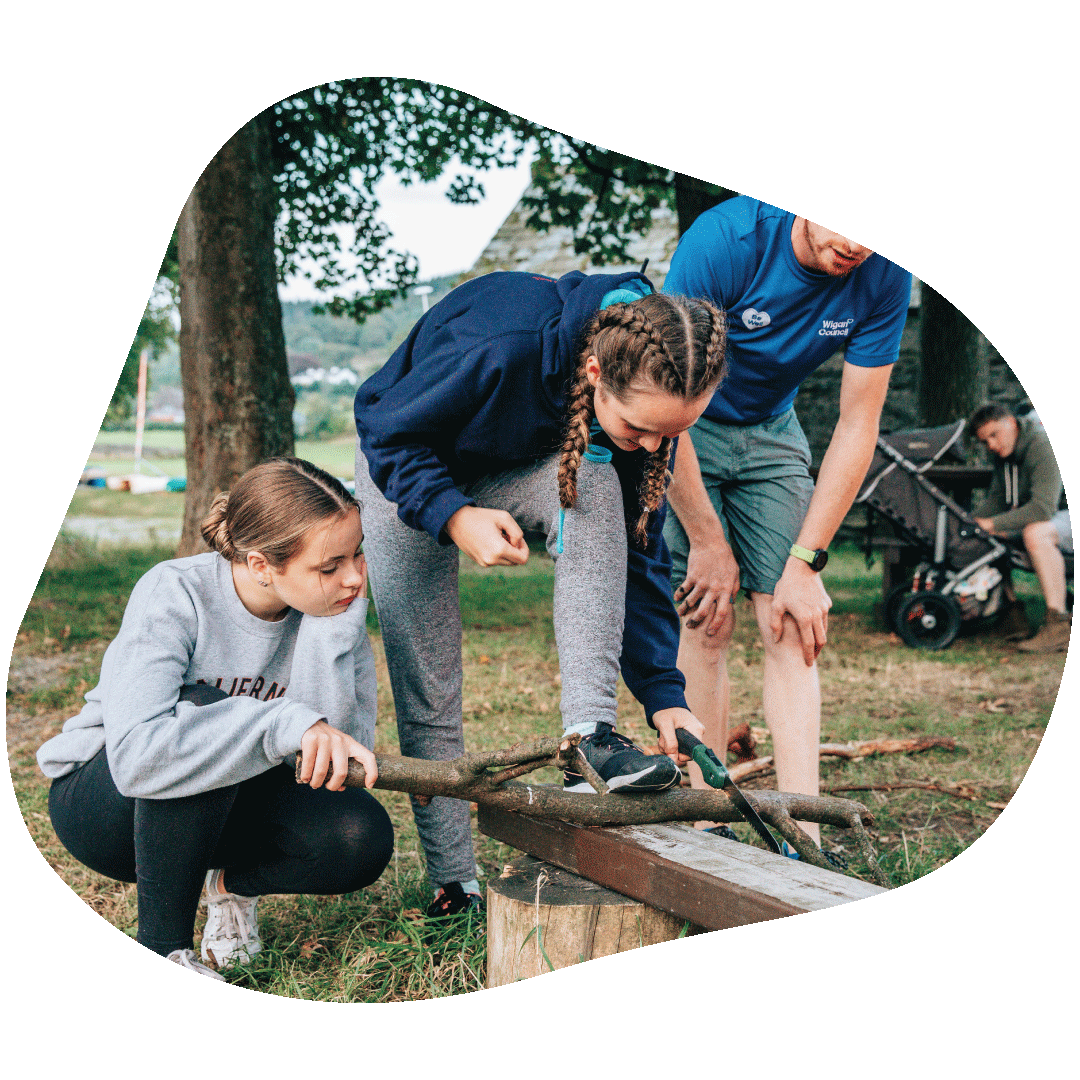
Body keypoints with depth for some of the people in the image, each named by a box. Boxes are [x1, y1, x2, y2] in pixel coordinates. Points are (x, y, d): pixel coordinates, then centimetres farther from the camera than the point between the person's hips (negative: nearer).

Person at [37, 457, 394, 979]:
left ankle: (233, 881, 8)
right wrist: (283, 721, -48)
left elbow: (335, 768, -25)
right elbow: (135, 756, -42)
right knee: (208, 712, -36)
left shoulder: (334, 617, -14)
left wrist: (334, 631, -31)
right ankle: (163, 944, -18)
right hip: (98, 797, -3)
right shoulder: (174, 595, -27)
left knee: (362, 837, -24)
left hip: (217, 808, 4)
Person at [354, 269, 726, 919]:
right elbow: (387, 432, -25)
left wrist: (664, 695, -22)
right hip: (408, 474, -3)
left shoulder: (649, 402, -23)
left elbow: (640, 554, -16)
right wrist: (455, 517, -40)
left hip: (519, 470, 3)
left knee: (595, 484, -32)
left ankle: (590, 734, -34)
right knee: (428, 695, -6)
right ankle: (455, 885, 9)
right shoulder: (500, 350, -40)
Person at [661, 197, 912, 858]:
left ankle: (803, 841, -8)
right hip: (680, 436, -3)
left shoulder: (884, 279, -18)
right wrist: (706, 542, -20)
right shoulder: (726, 239, -29)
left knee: (793, 626, -9)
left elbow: (857, 430, -13)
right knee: (708, 621, -12)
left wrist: (804, 563, -16)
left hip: (771, 434, 3)